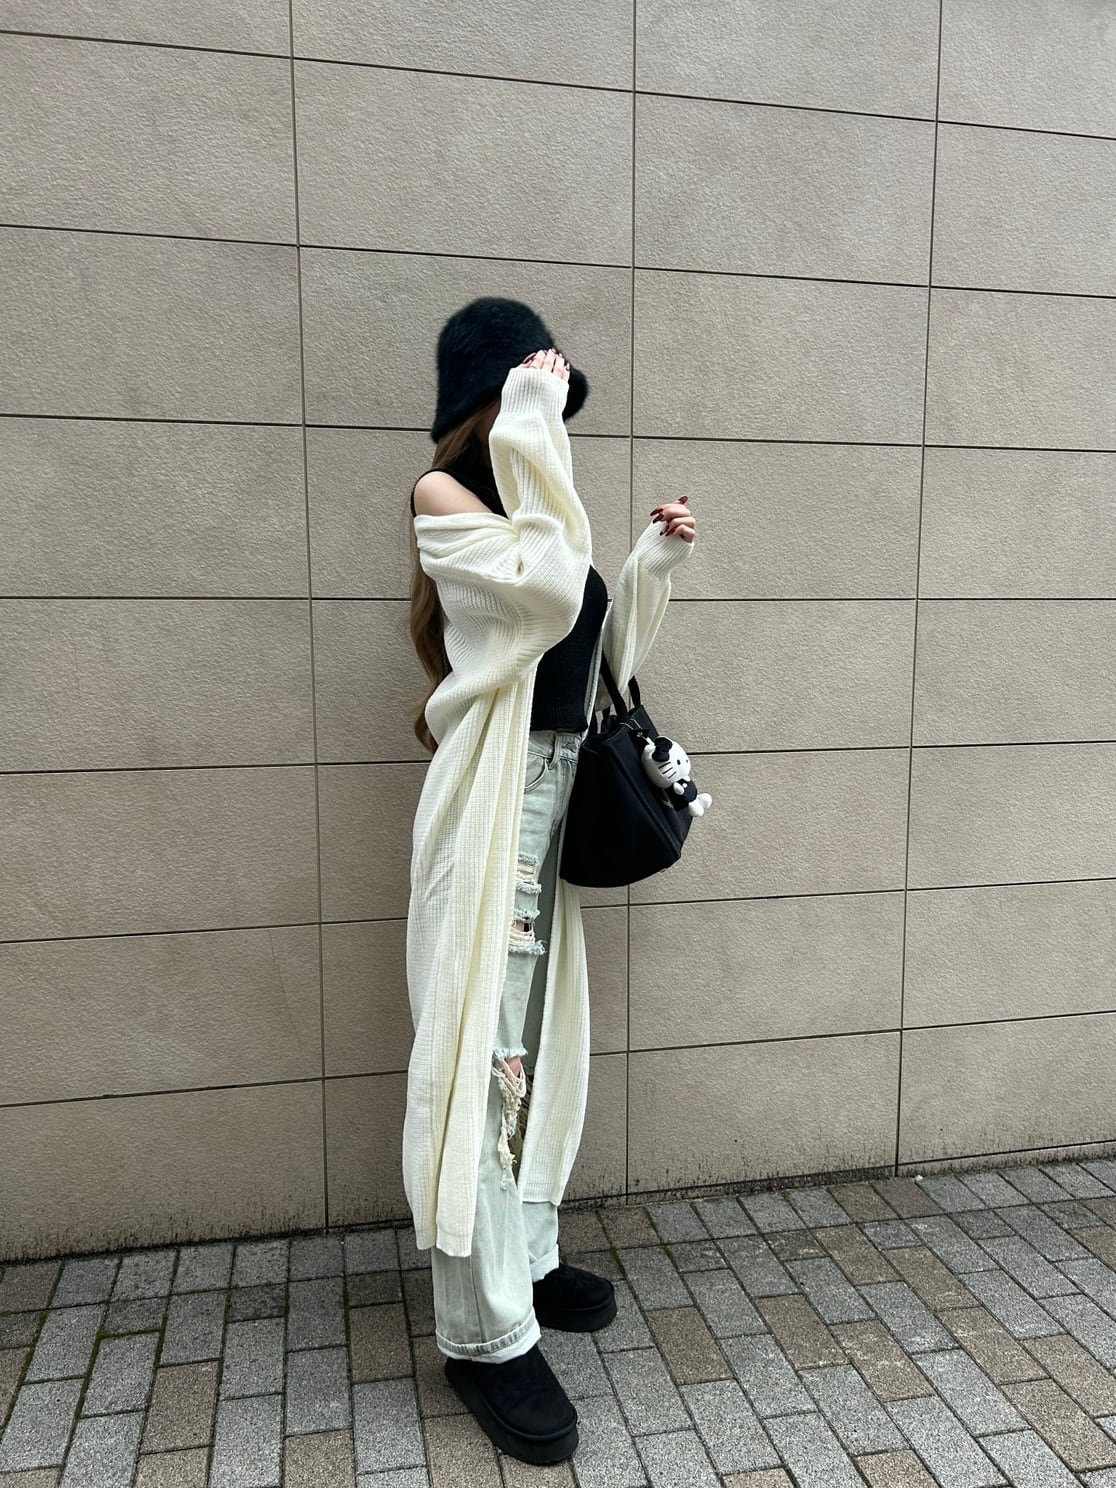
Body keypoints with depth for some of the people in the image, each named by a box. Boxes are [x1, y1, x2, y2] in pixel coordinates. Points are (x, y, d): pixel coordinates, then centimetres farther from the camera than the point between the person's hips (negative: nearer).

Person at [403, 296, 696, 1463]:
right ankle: (485, 1332, 8)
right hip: (490, 794, -8)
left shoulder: (533, 508, 16)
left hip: (557, 787, 8)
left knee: (535, 1032, 14)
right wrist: (529, 436, -16)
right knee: (481, 1044, -4)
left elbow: (593, 644, 16)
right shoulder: (442, 494, -6)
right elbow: (547, 590, -23)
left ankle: (523, 1257, 31)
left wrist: (653, 563, 7)